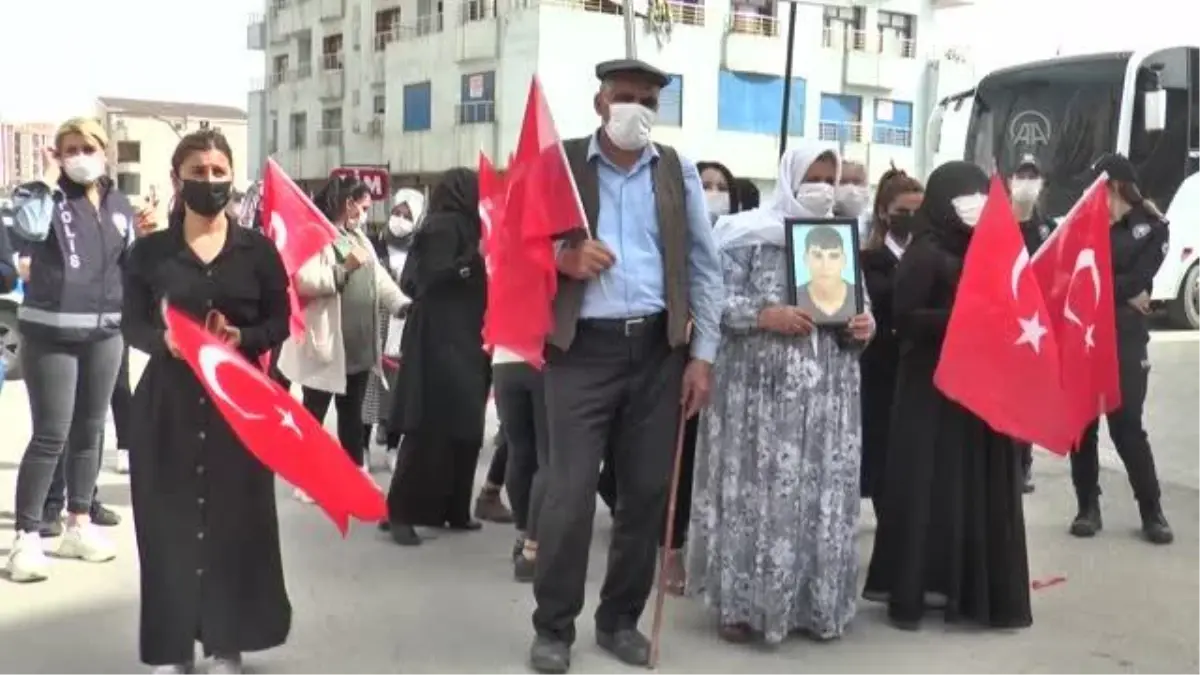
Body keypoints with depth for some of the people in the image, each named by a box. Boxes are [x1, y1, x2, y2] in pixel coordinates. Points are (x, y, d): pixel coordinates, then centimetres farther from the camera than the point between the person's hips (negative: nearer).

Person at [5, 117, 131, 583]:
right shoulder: (42, 194, -2)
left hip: (105, 332, 5)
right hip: (50, 332, -5)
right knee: (51, 435, -7)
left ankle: (79, 524, 26)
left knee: (89, 430, 13)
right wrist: (48, 180, -17)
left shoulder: (118, 204, 11)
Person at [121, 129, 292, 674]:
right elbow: (132, 325, 4)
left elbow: (279, 322, 4)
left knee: (237, 517, 2)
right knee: (169, 519, 2)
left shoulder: (258, 249, 3)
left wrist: (243, 338, -16)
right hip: (168, 403, 0)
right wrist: (164, 340, -17)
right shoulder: (150, 251, 3)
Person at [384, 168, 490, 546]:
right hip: (441, 342, -10)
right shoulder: (443, 226, -8)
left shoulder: (462, 226, 19)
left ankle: (452, 509, 14)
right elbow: (431, 276, -19)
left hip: (461, 341, 10)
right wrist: (475, 258, -18)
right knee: (430, 430, -11)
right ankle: (401, 512, -8)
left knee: (462, 428, 9)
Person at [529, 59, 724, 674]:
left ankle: (620, 619, 24)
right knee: (570, 492, -5)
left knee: (646, 491, 8)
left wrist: (701, 356, 2)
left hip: (657, 350, 3)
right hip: (583, 349, -3)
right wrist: (563, 257, -16)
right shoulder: (560, 164, 3)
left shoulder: (678, 171, 9)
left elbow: (703, 268, 9)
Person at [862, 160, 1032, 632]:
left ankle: (967, 590, 20)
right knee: (931, 486, -5)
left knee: (981, 488, 9)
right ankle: (910, 592, 5)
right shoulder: (926, 253, -9)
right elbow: (904, 318, -15)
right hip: (934, 388, -7)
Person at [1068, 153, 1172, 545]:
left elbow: (1134, 282, -10)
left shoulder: (1151, 230, 1)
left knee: (1126, 426, -5)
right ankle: (1088, 507, 15)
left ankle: (1152, 512, 8)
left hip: (1124, 340, -3)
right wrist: (1121, 293, -10)